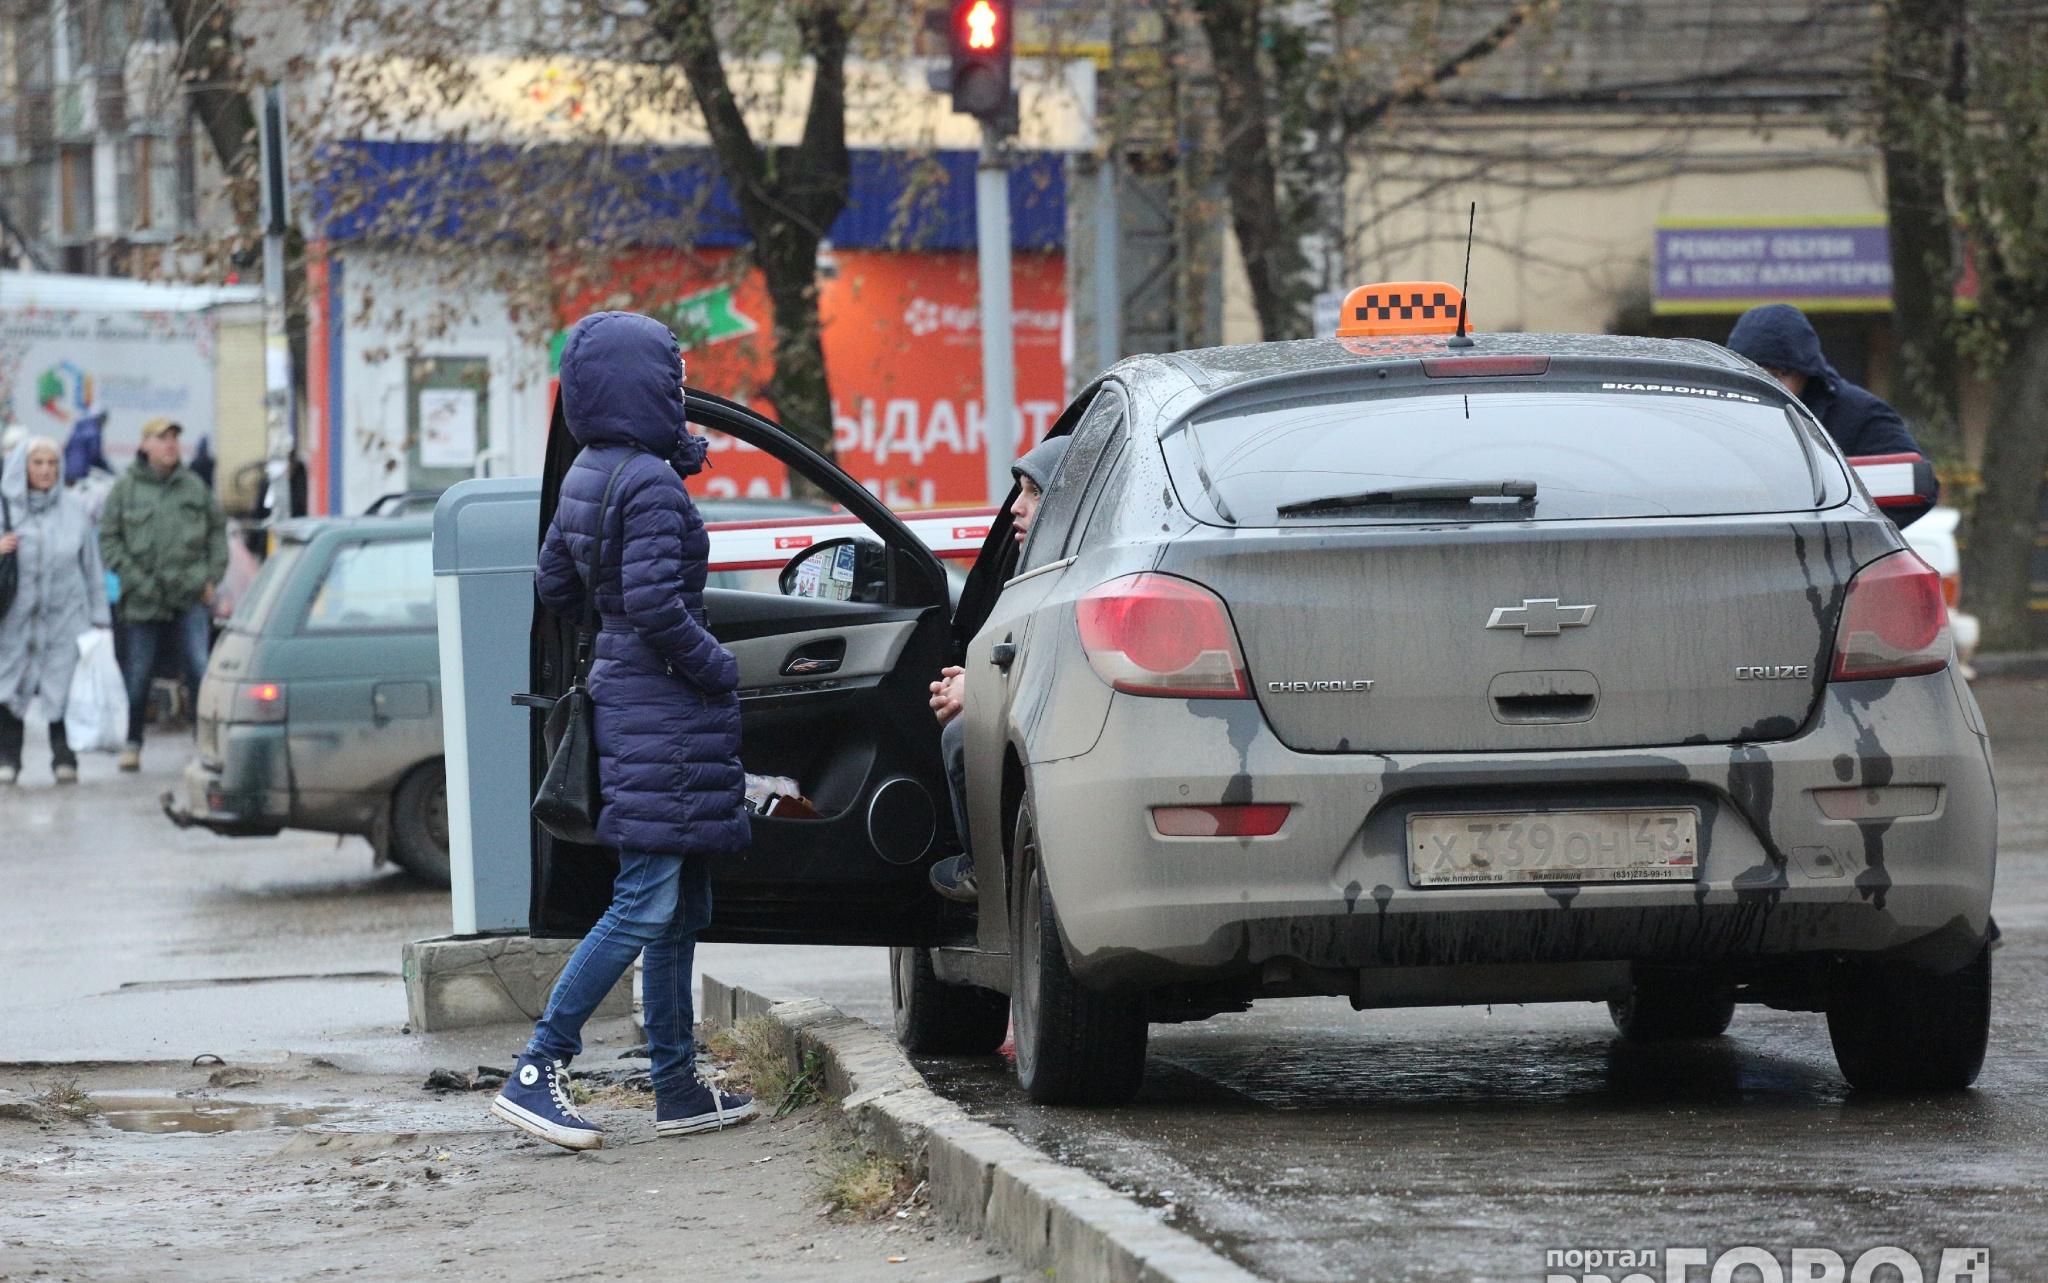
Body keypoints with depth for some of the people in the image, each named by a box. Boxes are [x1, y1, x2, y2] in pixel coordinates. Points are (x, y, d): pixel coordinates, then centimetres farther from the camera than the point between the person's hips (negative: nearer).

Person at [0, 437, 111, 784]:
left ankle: (65, 759, 1)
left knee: (64, 688, -6)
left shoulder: (73, 509, 6)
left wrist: (98, 616, 6)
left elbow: (92, 564, 10)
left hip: (64, 614, 0)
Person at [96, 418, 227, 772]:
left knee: (199, 671, -6)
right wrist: (135, 580, -8)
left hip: (189, 597, 1)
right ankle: (132, 743, 17)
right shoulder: (126, 488, 1)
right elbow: (108, 539, 0)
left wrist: (212, 575, 7)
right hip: (142, 600, -1)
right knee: (137, 676, 4)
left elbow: (217, 530, 17)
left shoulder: (194, 487, 8)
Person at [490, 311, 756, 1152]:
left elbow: (556, 588, 21)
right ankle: (535, 1073, -12)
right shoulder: (652, 485, -17)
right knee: (645, 907, -9)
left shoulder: (586, 479, 12)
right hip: (665, 712, -10)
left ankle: (679, 1090, 18)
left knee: (680, 909, 14)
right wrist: (719, 669, -11)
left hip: (623, 697, 10)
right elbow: (655, 606, -24)